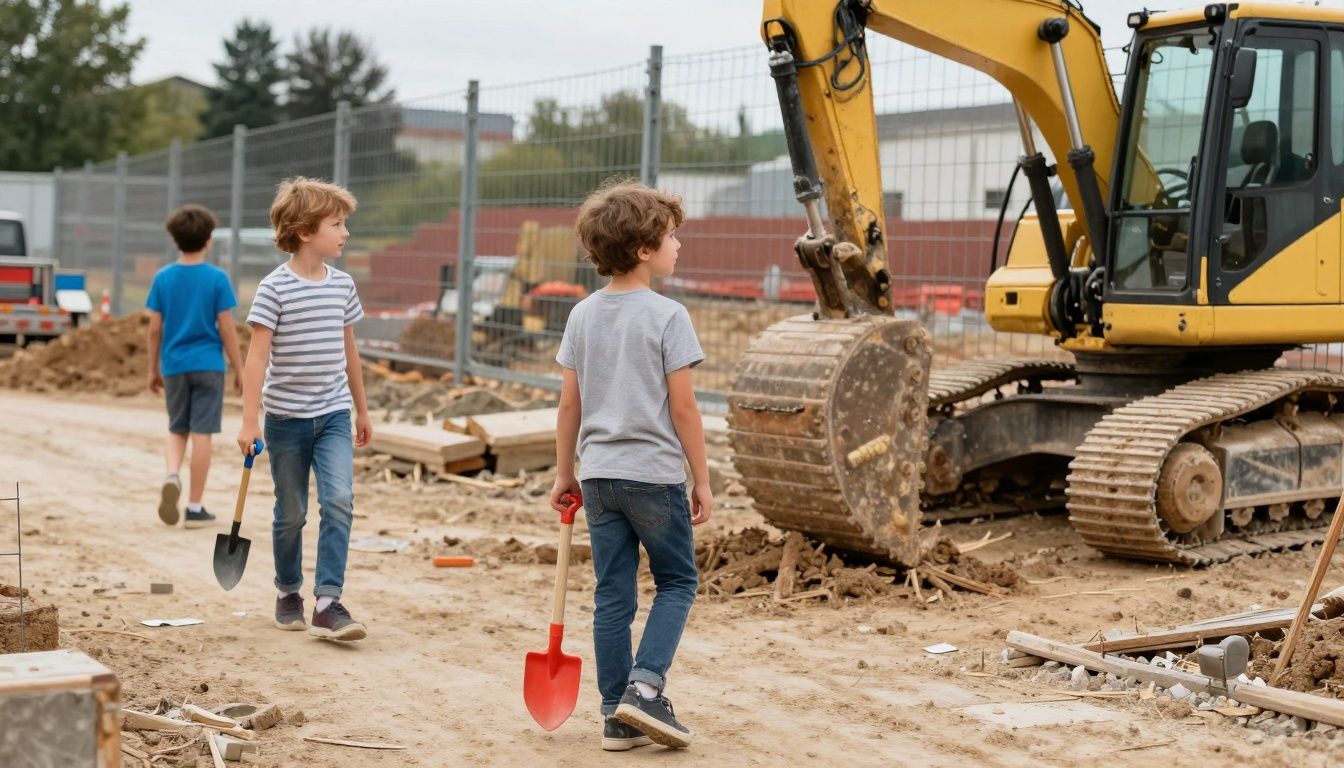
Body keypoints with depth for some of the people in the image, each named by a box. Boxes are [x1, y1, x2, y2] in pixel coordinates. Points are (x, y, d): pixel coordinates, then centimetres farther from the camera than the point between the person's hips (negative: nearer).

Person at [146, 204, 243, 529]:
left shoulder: (162, 278, 1)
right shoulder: (217, 278, -7)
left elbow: (154, 328, 4)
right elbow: (226, 329, -7)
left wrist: (153, 369, 14)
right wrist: (239, 370, 2)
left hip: (174, 366, 3)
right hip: (207, 365, -2)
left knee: (177, 431, 15)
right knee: (201, 434, 2)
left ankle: (172, 476, -14)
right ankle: (195, 508, 5)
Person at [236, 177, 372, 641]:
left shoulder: (342, 285, 4)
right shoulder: (275, 288, -11)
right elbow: (257, 357, -14)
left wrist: (361, 409, 20)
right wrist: (250, 421, -20)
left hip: (333, 415, 3)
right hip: (287, 417, -3)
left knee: (339, 501, -14)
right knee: (291, 513, 9)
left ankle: (327, 604, -14)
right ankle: (288, 593, 29)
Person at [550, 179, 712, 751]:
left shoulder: (582, 316, 6)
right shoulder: (667, 317, -11)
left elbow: (569, 404, 8)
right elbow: (683, 408, -11)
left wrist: (564, 474, 16)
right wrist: (702, 482, -4)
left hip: (598, 475, 5)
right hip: (655, 474, -5)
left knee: (613, 594, 10)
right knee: (677, 583, 11)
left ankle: (618, 715, 12)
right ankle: (645, 687, -5)